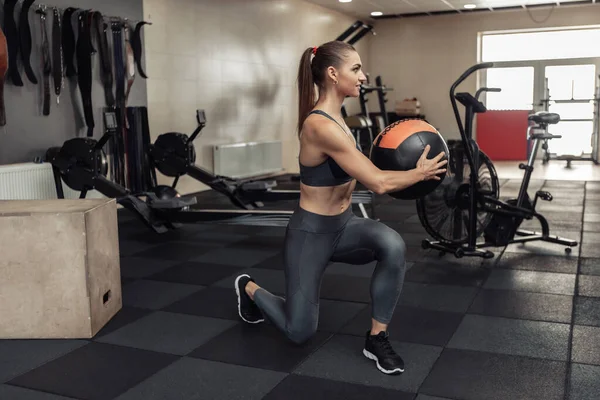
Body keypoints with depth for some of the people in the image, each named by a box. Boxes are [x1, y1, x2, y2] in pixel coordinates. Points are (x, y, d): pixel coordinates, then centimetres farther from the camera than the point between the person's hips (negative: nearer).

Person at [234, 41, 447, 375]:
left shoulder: (335, 118, 2)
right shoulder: (321, 124, -28)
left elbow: (360, 172, 16)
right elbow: (378, 183, -28)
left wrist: (411, 170, 2)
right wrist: (420, 173, -12)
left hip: (343, 225, 8)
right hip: (311, 232, -8)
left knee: (393, 246, -25)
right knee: (300, 331, 6)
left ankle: (377, 338, -6)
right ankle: (250, 288, 36)